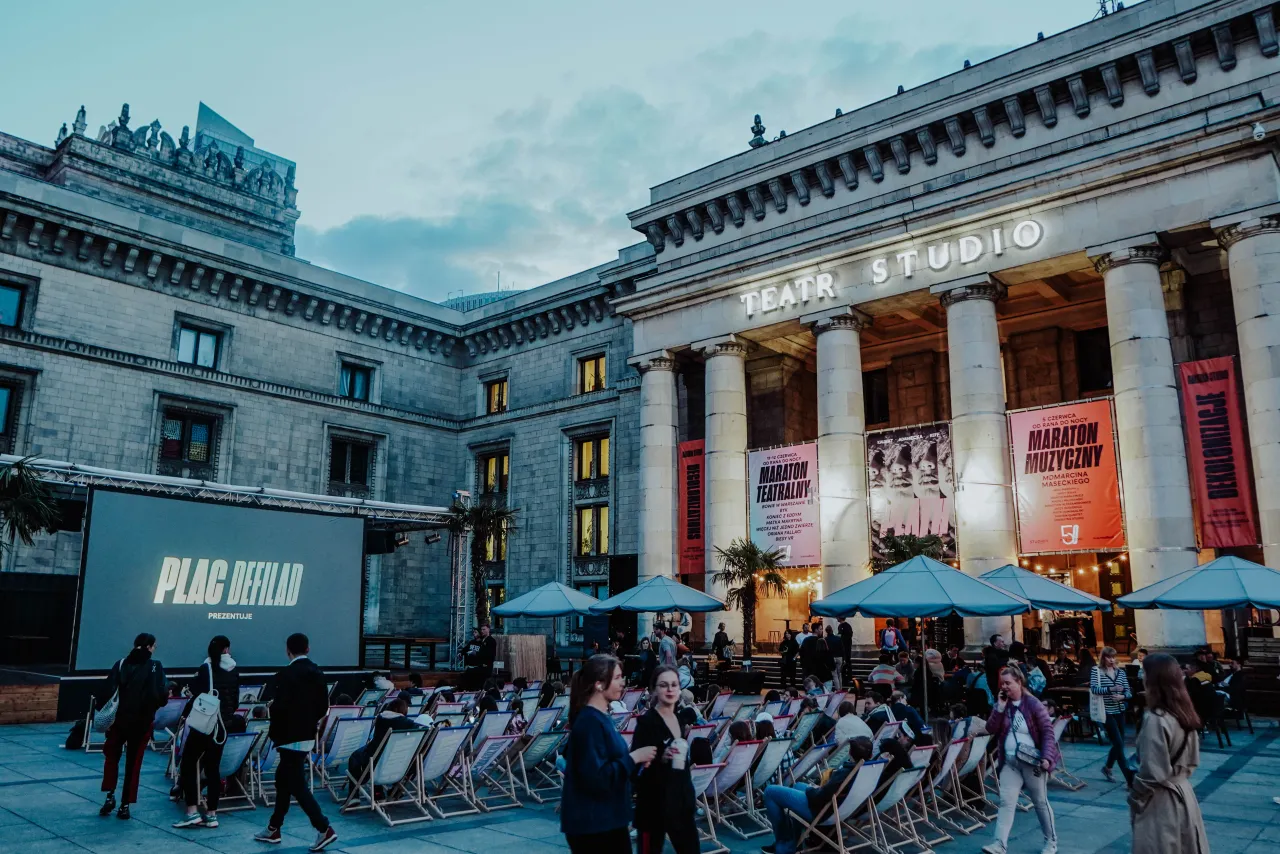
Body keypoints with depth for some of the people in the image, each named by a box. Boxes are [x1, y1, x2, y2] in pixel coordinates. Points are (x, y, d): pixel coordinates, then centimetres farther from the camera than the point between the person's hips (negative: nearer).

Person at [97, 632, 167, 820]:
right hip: (143, 721, -1)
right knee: (133, 763, 9)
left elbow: (108, 692, -7)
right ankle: (125, 805, 11)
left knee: (112, 756, 22)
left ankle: (110, 795, 10)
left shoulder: (121, 664, -1)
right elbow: (162, 695, -12)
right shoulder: (156, 666, -7)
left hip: (120, 719, 2)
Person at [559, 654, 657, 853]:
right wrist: (633, 757, -19)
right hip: (591, 824, -9)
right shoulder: (589, 722, -20)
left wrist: (634, 759, 1)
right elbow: (596, 777, -26)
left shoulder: (602, 717, 8)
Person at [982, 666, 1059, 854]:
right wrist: (1000, 707, -12)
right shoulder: (1002, 704, 5)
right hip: (1010, 762, 4)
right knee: (1006, 802, -6)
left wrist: (1046, 757, -21)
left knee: (1041, 803, 11)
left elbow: (1047, 731, -11)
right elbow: (991, 729, -2)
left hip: (1032, 761, -4)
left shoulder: (1033, 704, -10)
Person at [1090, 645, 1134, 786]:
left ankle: (1107, 768, 36)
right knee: (1119, 744, -8)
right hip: (1106, 712, -5)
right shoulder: (1096, 671, -5)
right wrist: (1111, 689, -29)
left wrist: (1122, 696, -16)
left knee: (1118, 744, 14)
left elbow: (1128, 692, 5)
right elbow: (1094, 689, -17)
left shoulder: (1120, 672, 8)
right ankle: (1130, 778, -5)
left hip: (1120, 712, 5)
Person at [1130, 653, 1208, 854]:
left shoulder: (1156, 720, -25)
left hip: (1160, 801, -8)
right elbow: (1193, 761, 13)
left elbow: (1152, 773, -21)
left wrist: (1134, 798, -7)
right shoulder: (1185, 714, 1)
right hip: (1183, 793, 8)